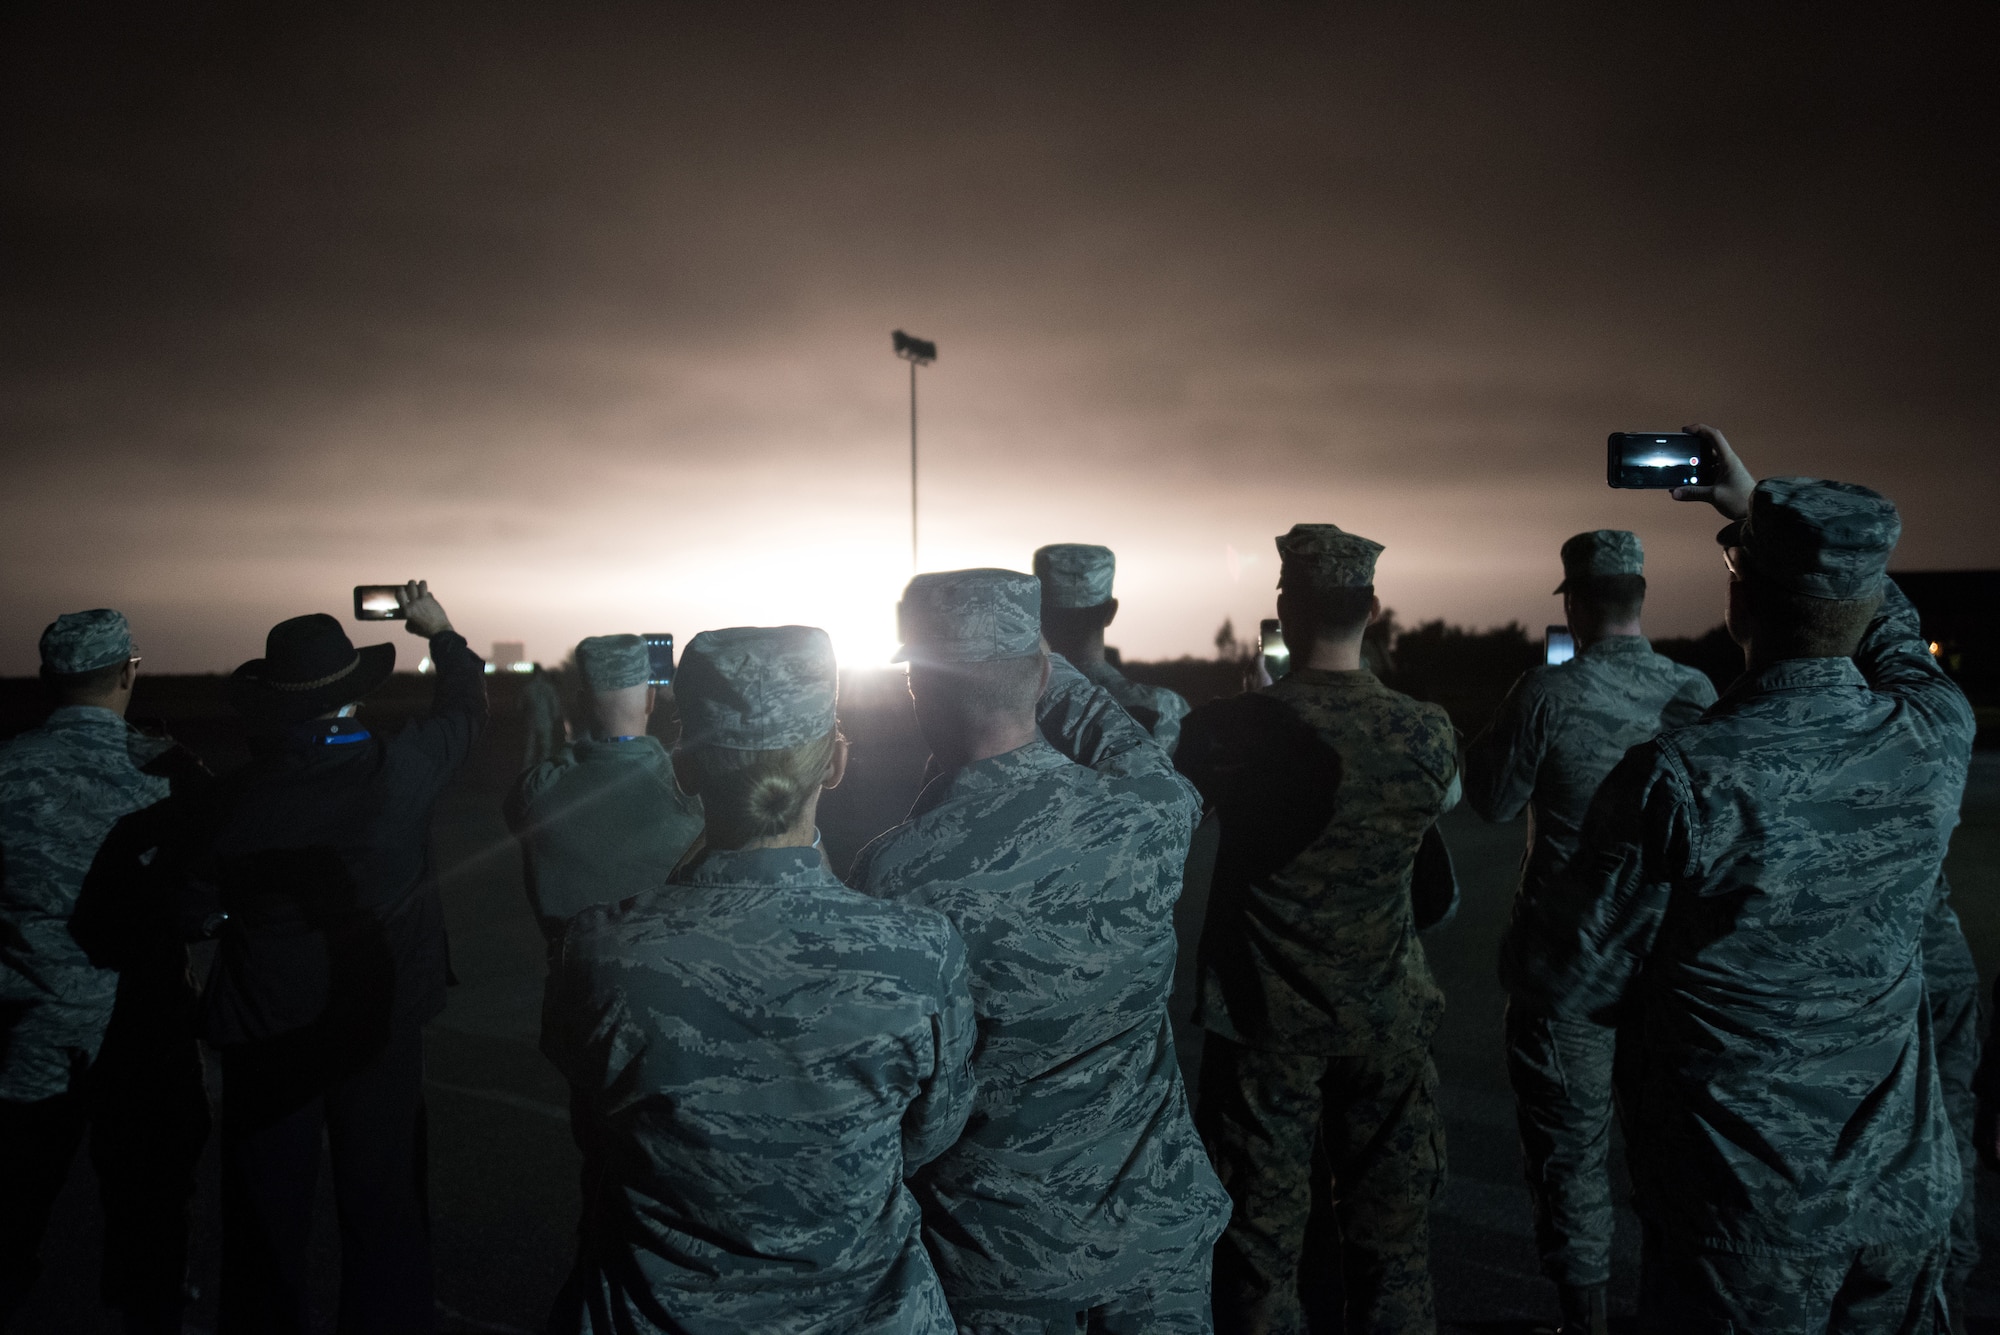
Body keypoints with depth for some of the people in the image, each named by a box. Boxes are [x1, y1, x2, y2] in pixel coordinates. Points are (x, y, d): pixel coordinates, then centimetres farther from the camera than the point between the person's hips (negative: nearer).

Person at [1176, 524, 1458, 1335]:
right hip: (1387, 1018, 2)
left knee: (1261, 1236, 13)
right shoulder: (1428, 734, -11)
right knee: (1390, 1238, 18)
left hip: (1263, 1020, -2)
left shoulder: (1226, 731, -17)